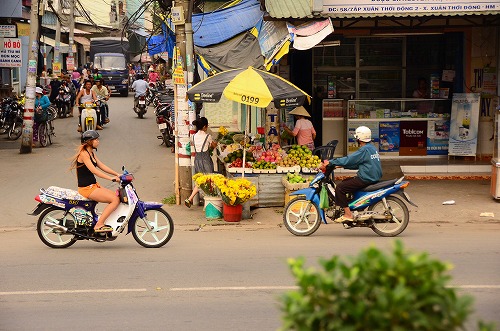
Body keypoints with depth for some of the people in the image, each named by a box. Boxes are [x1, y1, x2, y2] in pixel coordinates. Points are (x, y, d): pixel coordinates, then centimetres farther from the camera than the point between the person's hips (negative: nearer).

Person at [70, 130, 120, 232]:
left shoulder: (91, 153, 15)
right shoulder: (83, 153, -15)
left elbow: (102, 166, 15)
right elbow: (93, 170, -25)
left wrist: (117, 174, 5)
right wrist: (111, 178, -30)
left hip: (94, 186, 10)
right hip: (86, 188, -10)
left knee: (117, 196, 4)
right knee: (115, 200, -18)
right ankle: (99, 225, -19)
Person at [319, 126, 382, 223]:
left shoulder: (364, 150, -16)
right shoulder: (372, 148, 15)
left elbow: (349, 160, -18)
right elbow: (357, 164, 20)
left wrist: (330, 162, -13)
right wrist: (342, 165, 15)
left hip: (366, 180, -10)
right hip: (374, 177, 10)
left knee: (339, 188, -11)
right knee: (345, 182, 23)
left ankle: (348, 214, -13)